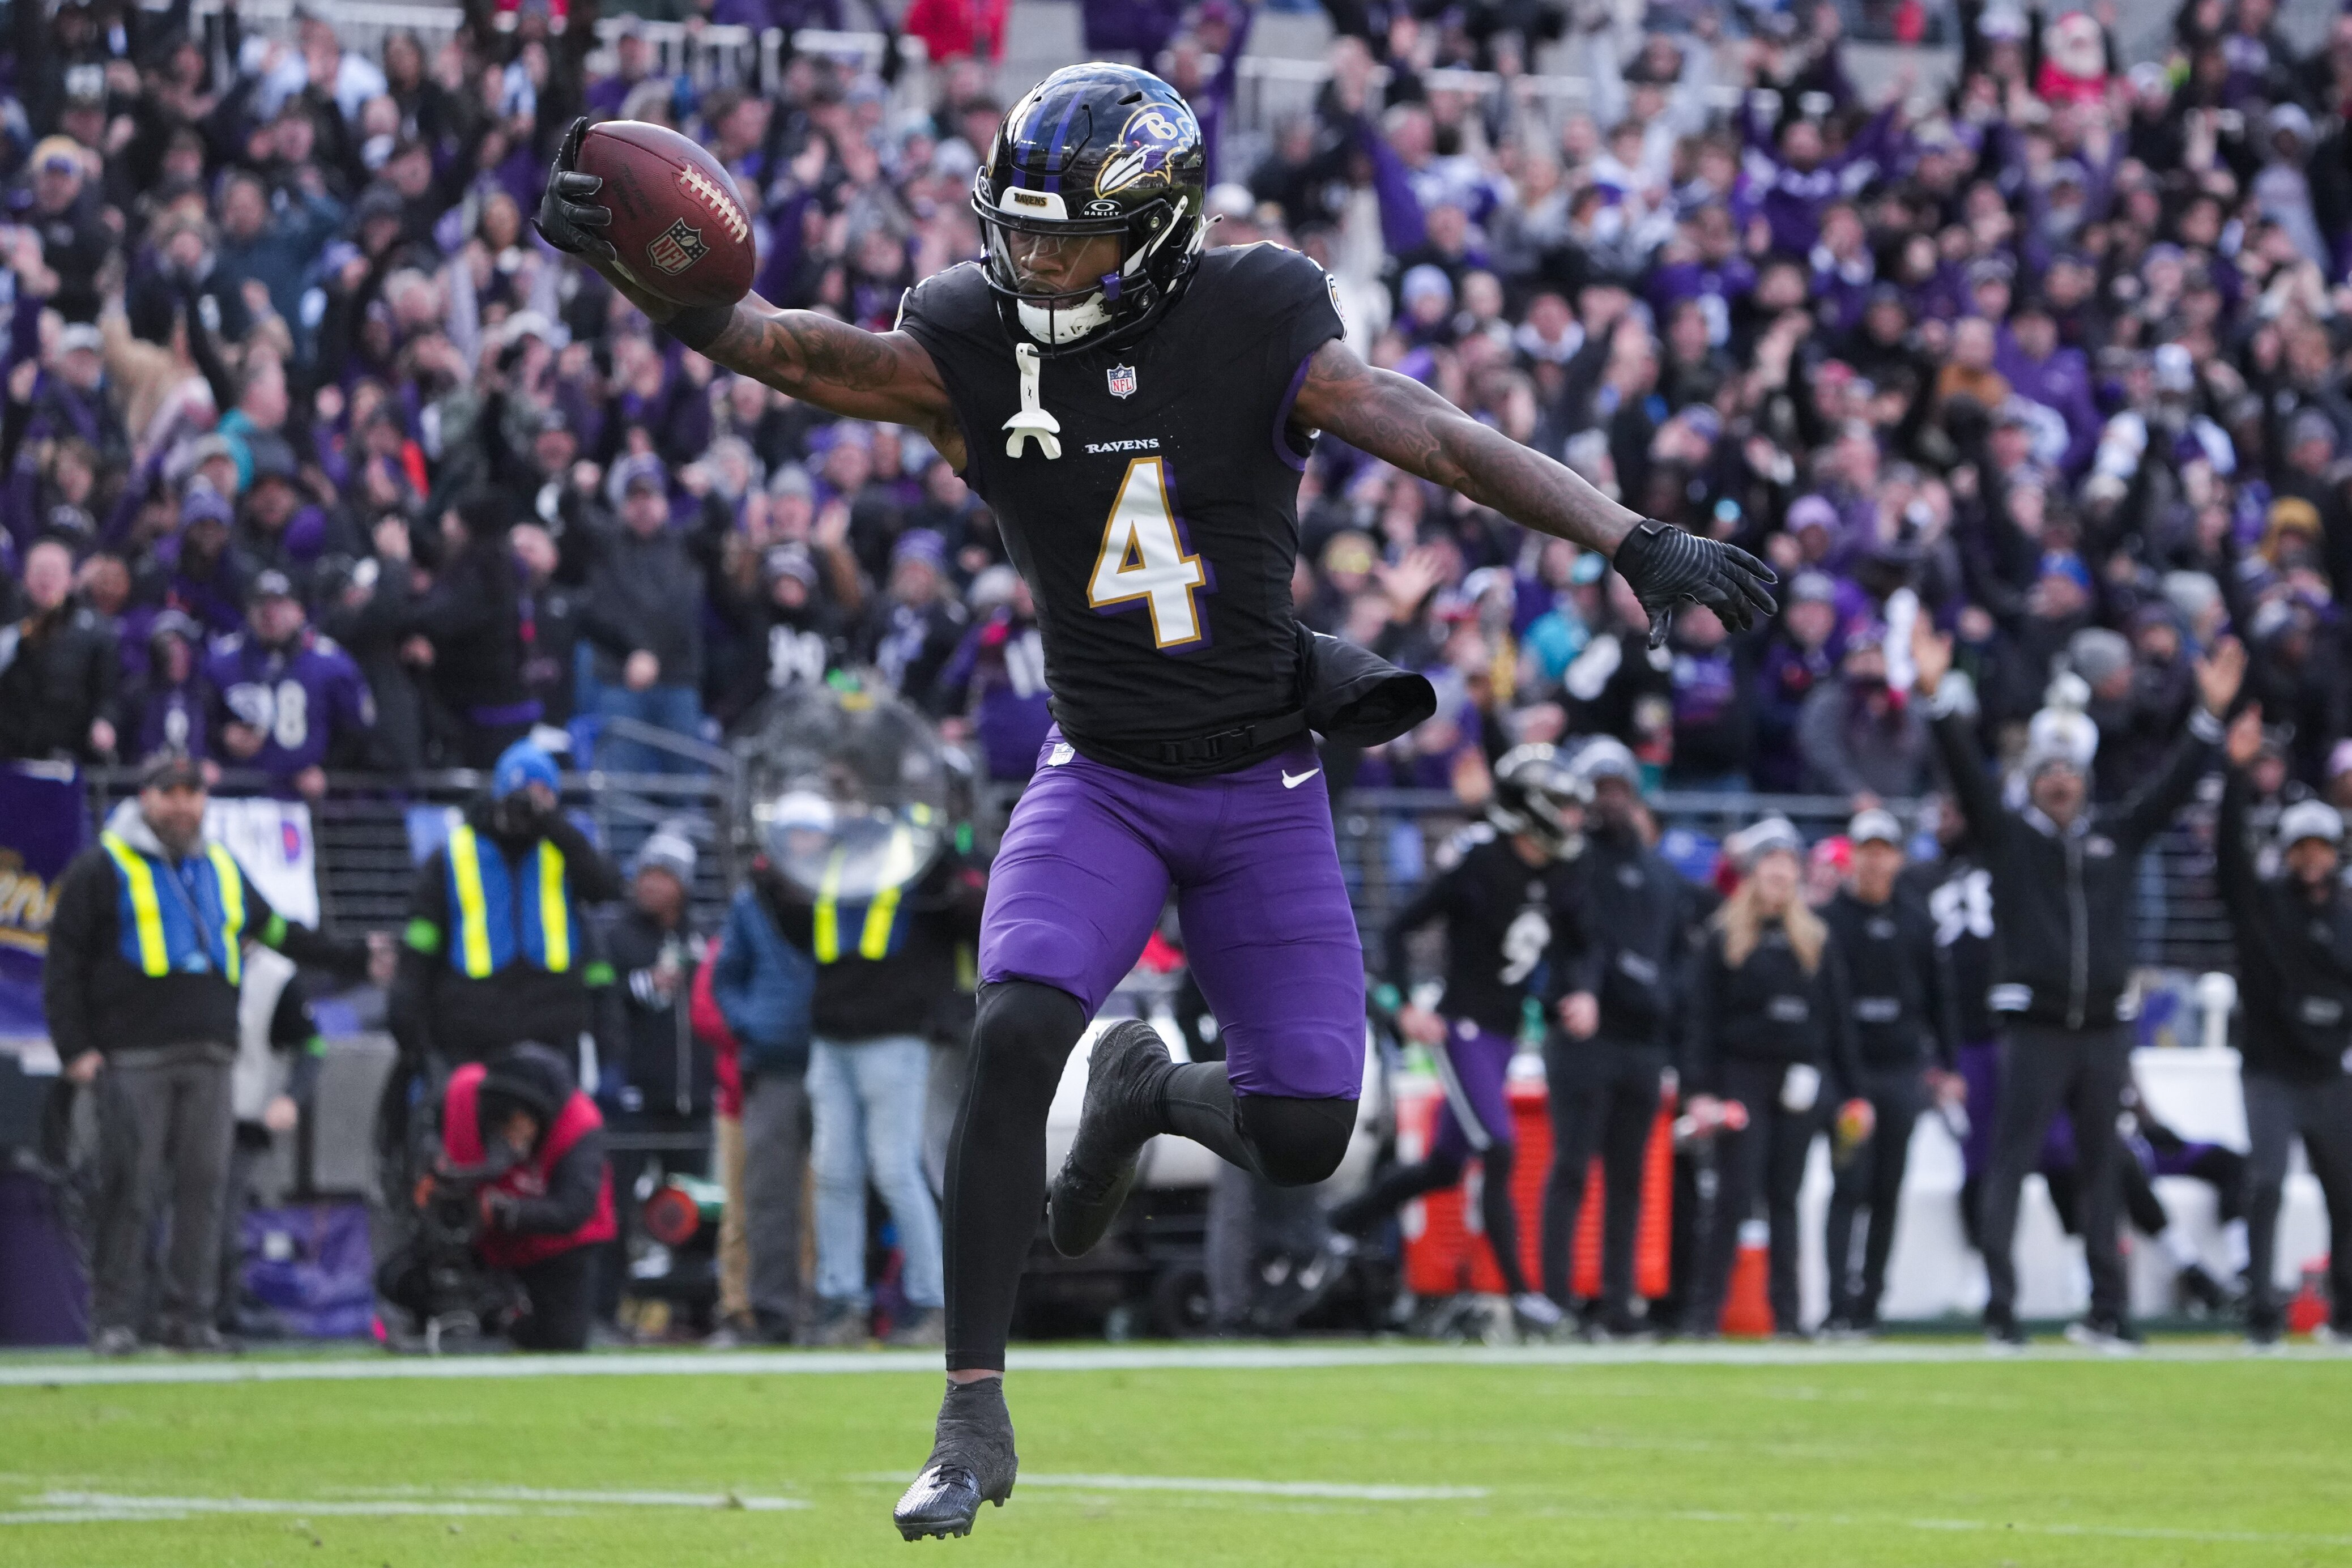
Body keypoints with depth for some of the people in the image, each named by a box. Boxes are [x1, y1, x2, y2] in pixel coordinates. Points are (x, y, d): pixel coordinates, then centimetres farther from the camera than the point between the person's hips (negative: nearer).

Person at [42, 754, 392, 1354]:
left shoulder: (221, 869, 21)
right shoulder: (104, 868, 5)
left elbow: (279, 933, 32)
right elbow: (65, 961, 2)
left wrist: (353, 959, 27)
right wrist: (74, 1047, -6)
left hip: (209, 1057, 5)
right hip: (133, 1058, -5)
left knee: (205, 1186, 0)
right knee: (131, 1189, -8)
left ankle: (190, 1315, 5)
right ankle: (115, 1320, -3)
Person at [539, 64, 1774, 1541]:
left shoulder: (1254, 322, -13)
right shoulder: (976, 341, -9)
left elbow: (1444, 440, -18)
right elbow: (780, 345, -22)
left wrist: (1636, 542, -28)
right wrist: (631, 261, -41)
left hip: (1263, 790, 0)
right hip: (1102, 779, 0)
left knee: (1305, 1135, -5)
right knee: (1016, 1032, -24)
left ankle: (1151, 1089, 33)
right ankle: (976, 1418, -14)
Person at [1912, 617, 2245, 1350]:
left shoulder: (2117, 833, 13)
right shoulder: (2008, 835, 4)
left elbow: (2173, 785, 9)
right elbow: (1967, 774, -7)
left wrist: (2211, 714, 0)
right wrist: (1937, 696, -20)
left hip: (2104, 1030, 4)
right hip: (2034, 1031, -4)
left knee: (2102, 1170, 8)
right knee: (2011, 1165, -6)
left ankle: (2106, 1311, 11)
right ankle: (2000, 1309, -8)